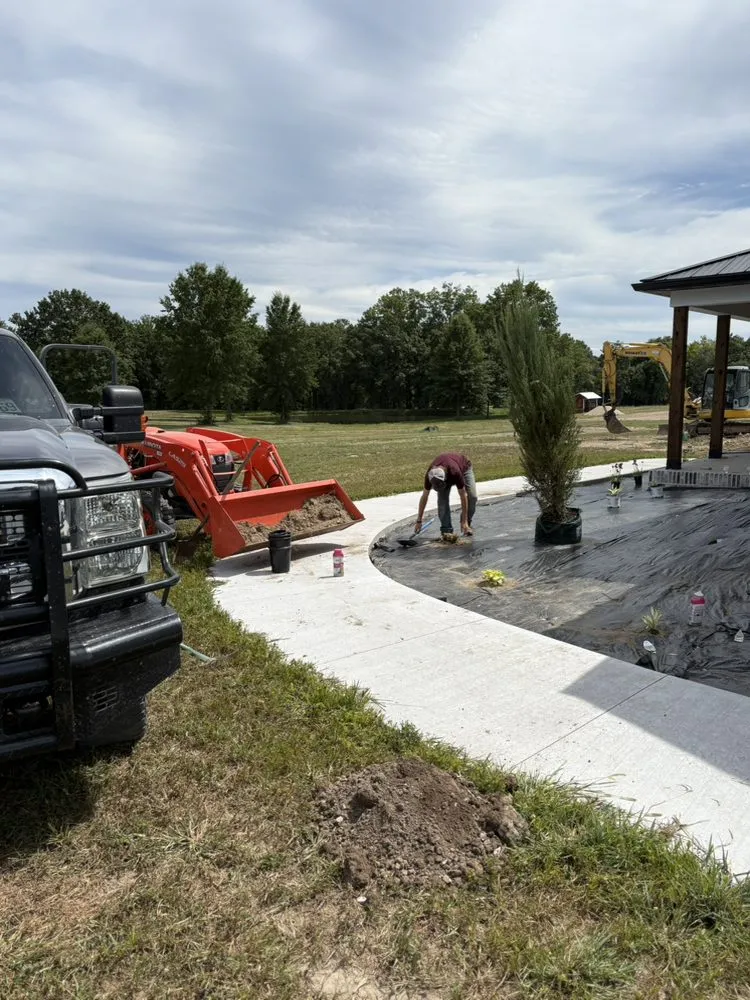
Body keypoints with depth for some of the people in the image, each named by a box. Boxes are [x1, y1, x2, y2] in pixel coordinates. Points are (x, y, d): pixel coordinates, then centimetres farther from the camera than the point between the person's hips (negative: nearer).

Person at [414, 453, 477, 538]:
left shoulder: (455, 473, -46)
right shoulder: (429, 475, -35)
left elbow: (463, 496, -37)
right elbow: (424, 496, -22)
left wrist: (464, 521, -34)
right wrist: (419, 521, -19)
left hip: (464, 467, -2)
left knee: (472, 496, -19)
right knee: (442, 499, -19)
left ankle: (467, 524, 3)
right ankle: (446, 529, -10)